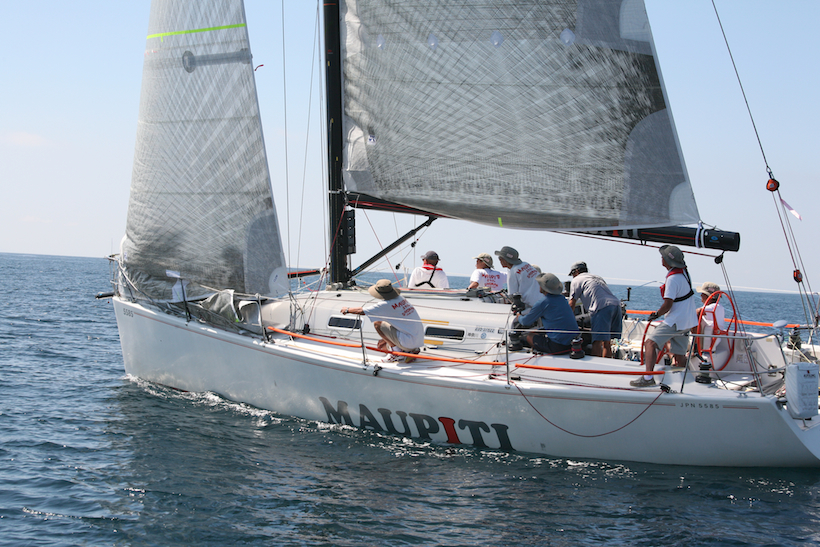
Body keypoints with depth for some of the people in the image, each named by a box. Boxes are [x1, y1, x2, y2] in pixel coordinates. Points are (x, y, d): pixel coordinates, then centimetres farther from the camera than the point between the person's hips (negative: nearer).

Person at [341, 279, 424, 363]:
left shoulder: (386, 305, -17)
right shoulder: (400, 298, 10)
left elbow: (361, 311, -9)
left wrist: (347, 310, 11)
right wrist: (386, 339, 28)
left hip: (409, 341, -8)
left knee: (377, 324, -4)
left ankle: (397, 349, 2)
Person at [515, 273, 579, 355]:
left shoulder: (542, 303, -13)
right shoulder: (562, 298, 10)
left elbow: (525, 322, 2)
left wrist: (519, 316, 25)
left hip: (558, 346, -8)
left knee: (526, 336, 10)